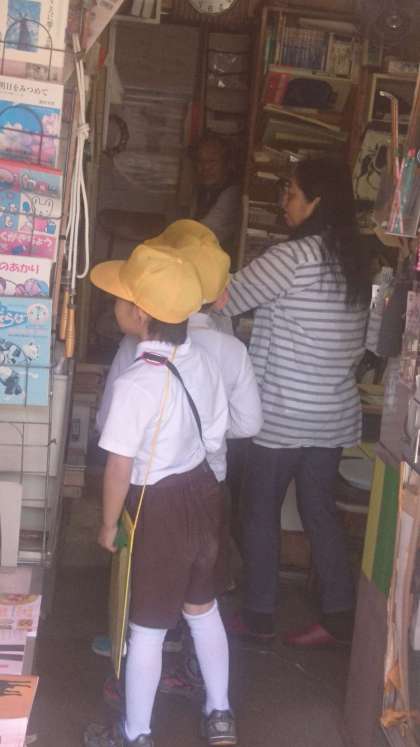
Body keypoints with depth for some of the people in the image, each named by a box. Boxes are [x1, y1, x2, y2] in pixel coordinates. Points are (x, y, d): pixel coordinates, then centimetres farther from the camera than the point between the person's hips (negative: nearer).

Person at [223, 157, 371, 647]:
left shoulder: (293, 256, -16)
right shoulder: (354, 261, 7)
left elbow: (228, 298, -8)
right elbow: (359, 343, 12)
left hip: (285, 413, -7)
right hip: (335, 413, 7)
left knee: (261, 510, 8)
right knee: (319, 510, 15)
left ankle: (257, 616, 19)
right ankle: (339, 615, 19)